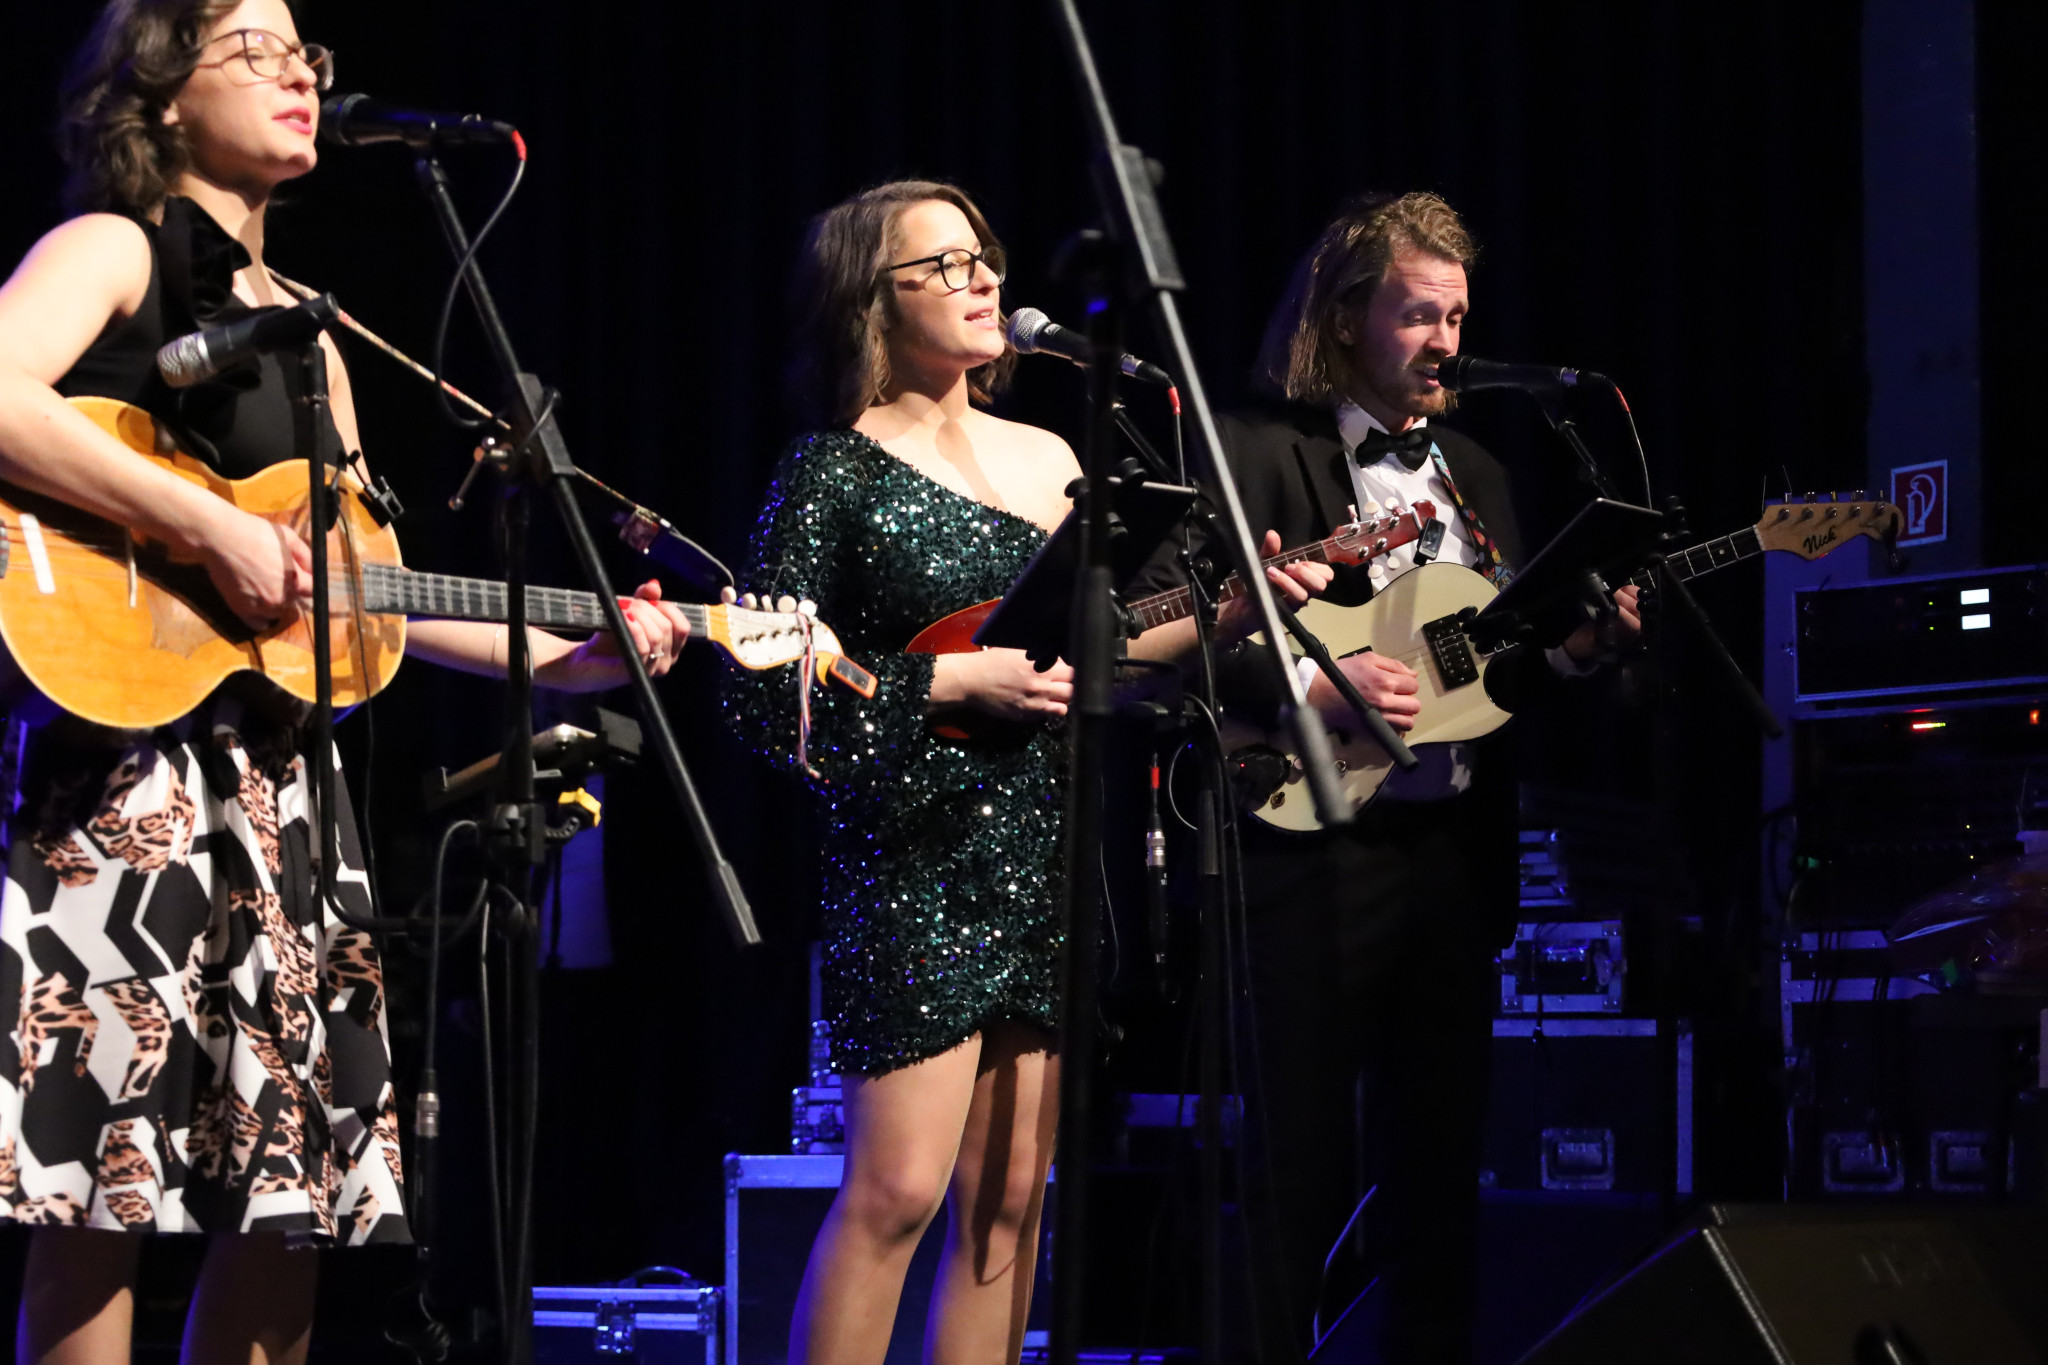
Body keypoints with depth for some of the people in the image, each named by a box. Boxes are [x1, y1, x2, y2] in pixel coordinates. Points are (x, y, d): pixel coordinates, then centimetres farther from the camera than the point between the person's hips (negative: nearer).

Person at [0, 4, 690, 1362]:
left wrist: (569, 656, 15)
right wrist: (216, 532, -21)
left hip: (279, 783, 8)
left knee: (292, 1203, 5)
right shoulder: (114, 252, -1)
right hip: (128, 763, -8)